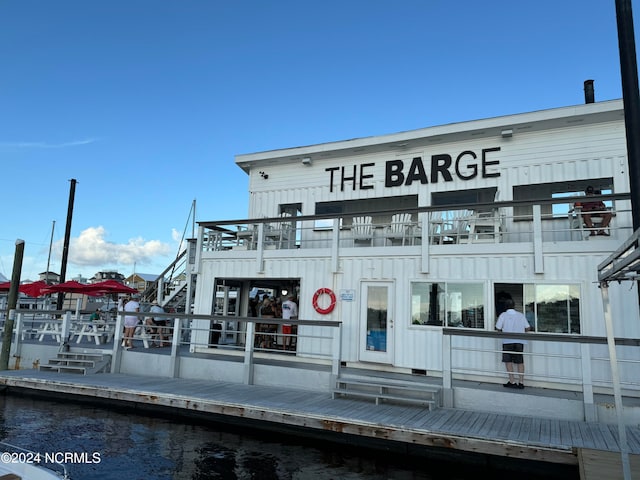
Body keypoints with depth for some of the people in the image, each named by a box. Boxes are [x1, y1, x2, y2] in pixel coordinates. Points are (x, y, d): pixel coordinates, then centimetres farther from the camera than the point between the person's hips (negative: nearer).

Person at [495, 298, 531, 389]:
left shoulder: (503, 315, 0)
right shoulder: (521, 315, 10)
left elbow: (498, 328, -4)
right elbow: (528, 328, 10)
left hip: (508, 341, -3)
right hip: (520, 341, 3)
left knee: (508, 361, 4)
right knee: (520, 361, 10)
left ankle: (512, 382, 2)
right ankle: (521, 382, 10)